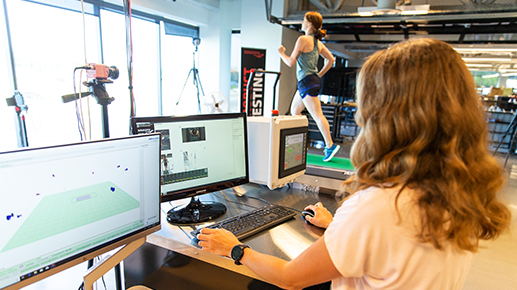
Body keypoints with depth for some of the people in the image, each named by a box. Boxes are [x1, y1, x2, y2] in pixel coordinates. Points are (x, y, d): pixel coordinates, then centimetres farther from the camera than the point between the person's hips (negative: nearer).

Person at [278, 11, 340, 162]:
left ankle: (330, 145, -8)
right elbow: (331, 59, 16)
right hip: (313, 80, 10)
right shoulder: (318, 42, 14)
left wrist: (281, 53, 6)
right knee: (294, 111, 18)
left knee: (317, 115, -10)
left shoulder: (303, 39, -11)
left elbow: (291, 62, -12)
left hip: (307, 81, -10)